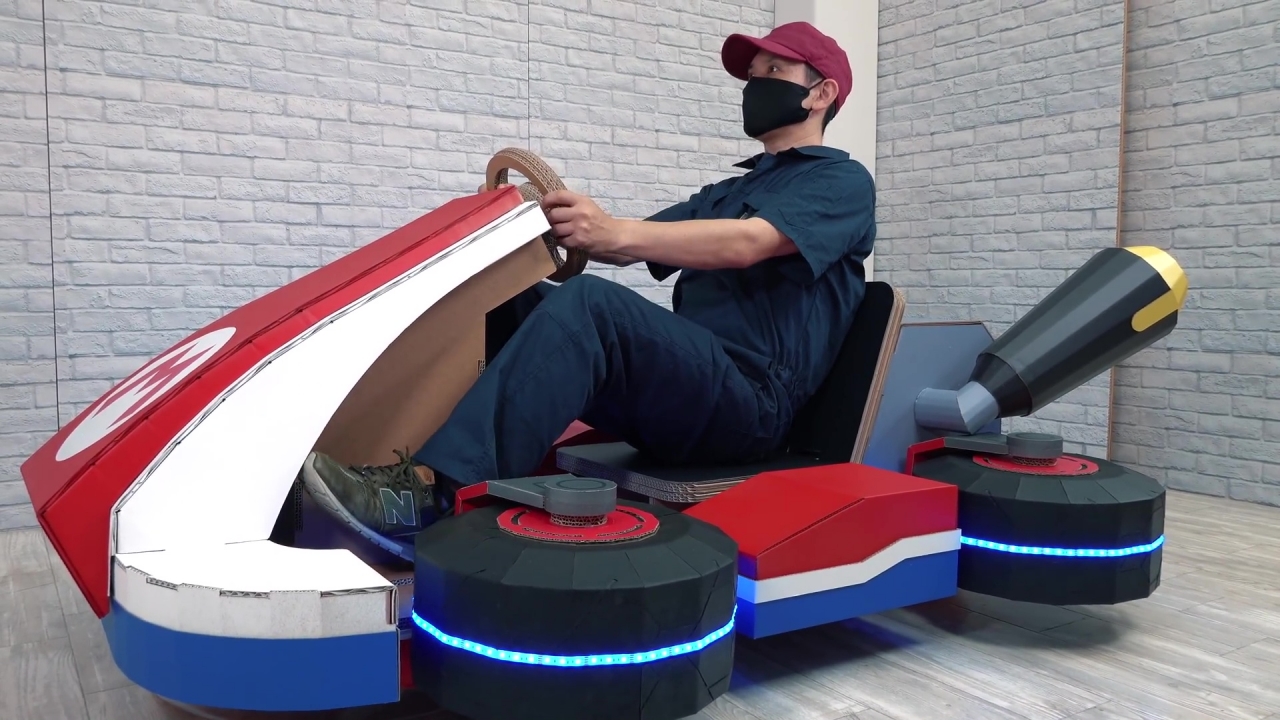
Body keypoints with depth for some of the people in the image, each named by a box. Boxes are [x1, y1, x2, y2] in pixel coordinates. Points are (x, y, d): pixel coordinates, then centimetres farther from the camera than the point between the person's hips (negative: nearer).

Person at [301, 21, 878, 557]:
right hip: (680, 390, 7)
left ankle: (434, 489, -37)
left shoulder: (841, 181, 3)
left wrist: (614, 230, -30)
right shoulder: (725, 192, 28)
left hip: (750, 402, -7)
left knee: (590, 302, -31)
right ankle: (400, 450, -20)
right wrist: (541, 220, -3)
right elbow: (634, 246, 16)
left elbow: (745, 244, -17)